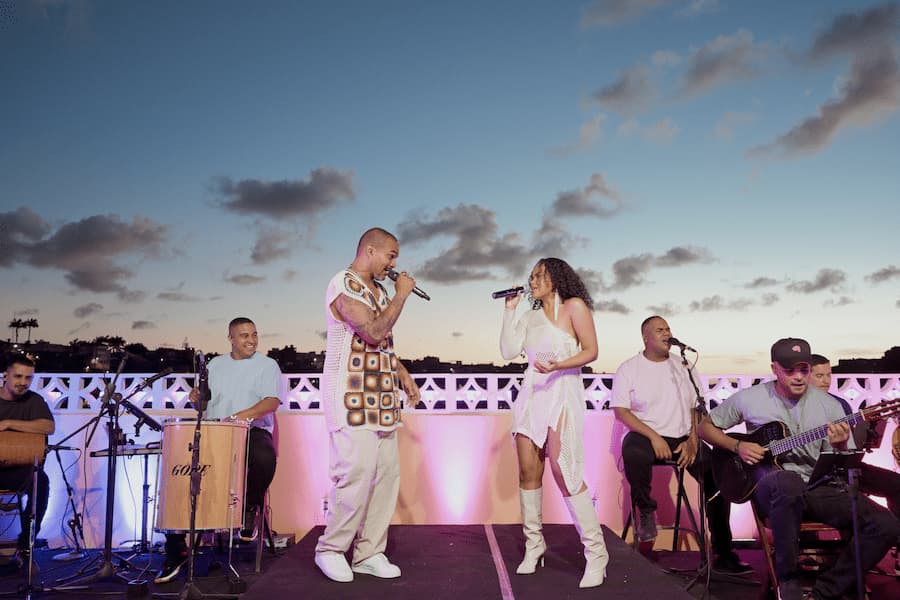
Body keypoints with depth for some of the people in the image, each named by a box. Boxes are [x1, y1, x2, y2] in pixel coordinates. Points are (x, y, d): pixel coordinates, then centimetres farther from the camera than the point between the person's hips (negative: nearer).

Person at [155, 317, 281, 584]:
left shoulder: (267, 365, 5)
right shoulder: (215, 364, 19)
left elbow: (272, 402, -10)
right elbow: (204, 401, 23)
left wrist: (240, 416, -26)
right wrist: (197, 397, -2)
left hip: (252, 431, -4)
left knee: (264, 458, -37)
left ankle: (251, 507, -4)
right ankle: (176, 549, -8)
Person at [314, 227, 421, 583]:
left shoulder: (379, 290, 18)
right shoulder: (344, 284, -10)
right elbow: (373, 332, -20)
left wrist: (403, 374, 15)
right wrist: (401, 295, -10)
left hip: (380, 399, 9)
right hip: (351, 397, -8)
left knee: (387, 472, 5)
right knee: (356, 473, -10)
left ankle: (369, 552, 14)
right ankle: (331, 550, 9)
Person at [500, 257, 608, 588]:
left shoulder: (574, 306, -2)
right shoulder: (530, 317, 14)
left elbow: (591, 351, -7)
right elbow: (508, 351, 4)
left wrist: (558, 366, -21)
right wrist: (509, 310, 5)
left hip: (562, 394, -6)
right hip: (531, 395, 6)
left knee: (565, 474, -11)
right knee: (528, 472, 3)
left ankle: (596, 553, 0)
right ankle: (534, 545, 17)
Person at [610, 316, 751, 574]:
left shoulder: (682, 366, 13)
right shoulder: (629, 368, 2)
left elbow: (698, 408, 10)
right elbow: (621, 410, -6)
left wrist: (693, 441, -5)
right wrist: (653, 437, -16)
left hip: (683, 437, 4)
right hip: (646, 435, -4)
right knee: (633, 454, -37)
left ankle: (723, 553, -2)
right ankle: (646, 511, -9)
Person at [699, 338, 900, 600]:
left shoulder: (829, 405, 6)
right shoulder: (749, 399, 1)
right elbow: (705, 427, 10)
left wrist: (839, 446, -14)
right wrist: (738, 446, -7)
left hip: (820, 489, 4)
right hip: (773, 487, -3)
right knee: (789, 482, -41)